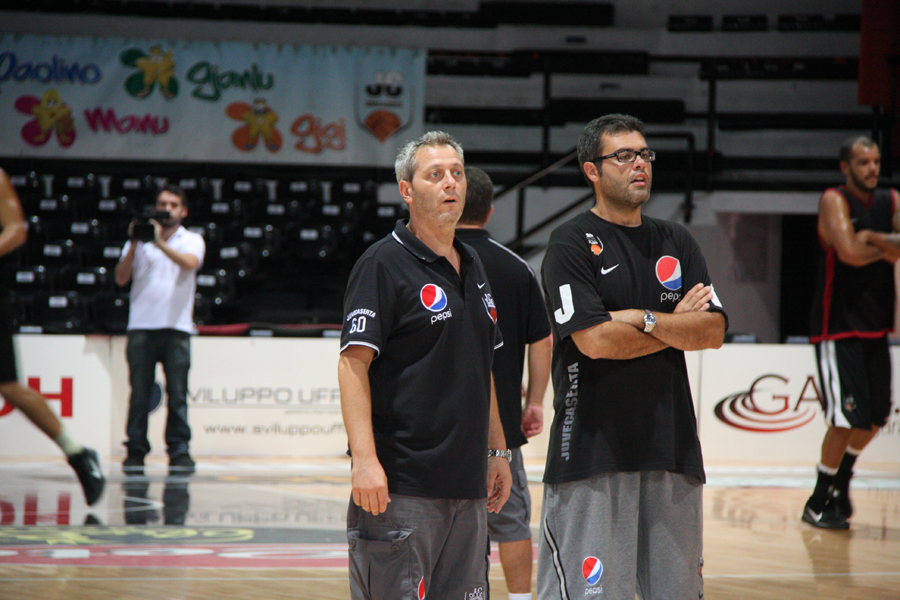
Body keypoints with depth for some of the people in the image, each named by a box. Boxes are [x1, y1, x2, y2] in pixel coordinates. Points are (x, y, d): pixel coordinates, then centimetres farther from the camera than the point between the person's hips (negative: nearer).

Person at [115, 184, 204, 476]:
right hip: (141, 326, 1)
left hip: (176, 326, -1)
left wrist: (160, 242, -18)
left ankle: (179, 451, -2)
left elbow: (189, 262, -12)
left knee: (177, 393, -4)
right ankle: (136, 450, 2)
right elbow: (121, 278, 5)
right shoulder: (139, 240, 15)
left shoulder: (192, 240, 11)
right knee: (139, 393, -1)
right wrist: (134, 244, -6)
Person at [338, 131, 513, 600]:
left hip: (467, 484, 8)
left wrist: (496, 451, 22)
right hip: (400, 485, -7)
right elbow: (353, 363, -14)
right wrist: (364, 458, -23)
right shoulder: (383, 263, -6)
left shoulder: (472, 267, 18)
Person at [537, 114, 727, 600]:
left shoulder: (676, 243, 14)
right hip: (593, 447, -5)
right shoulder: (571, 245, -3)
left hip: (671, 446, 6)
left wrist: (644, 319, -10)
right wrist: (677, 324, -2)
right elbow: (594, 340, -15)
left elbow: (714, 331, 4)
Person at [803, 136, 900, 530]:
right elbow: (849, 252, -27)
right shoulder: (834, 201, -12)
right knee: (847, 417, -12)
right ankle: (817, 504, 1)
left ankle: (842, 476, 38)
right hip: (837, 326, -7)